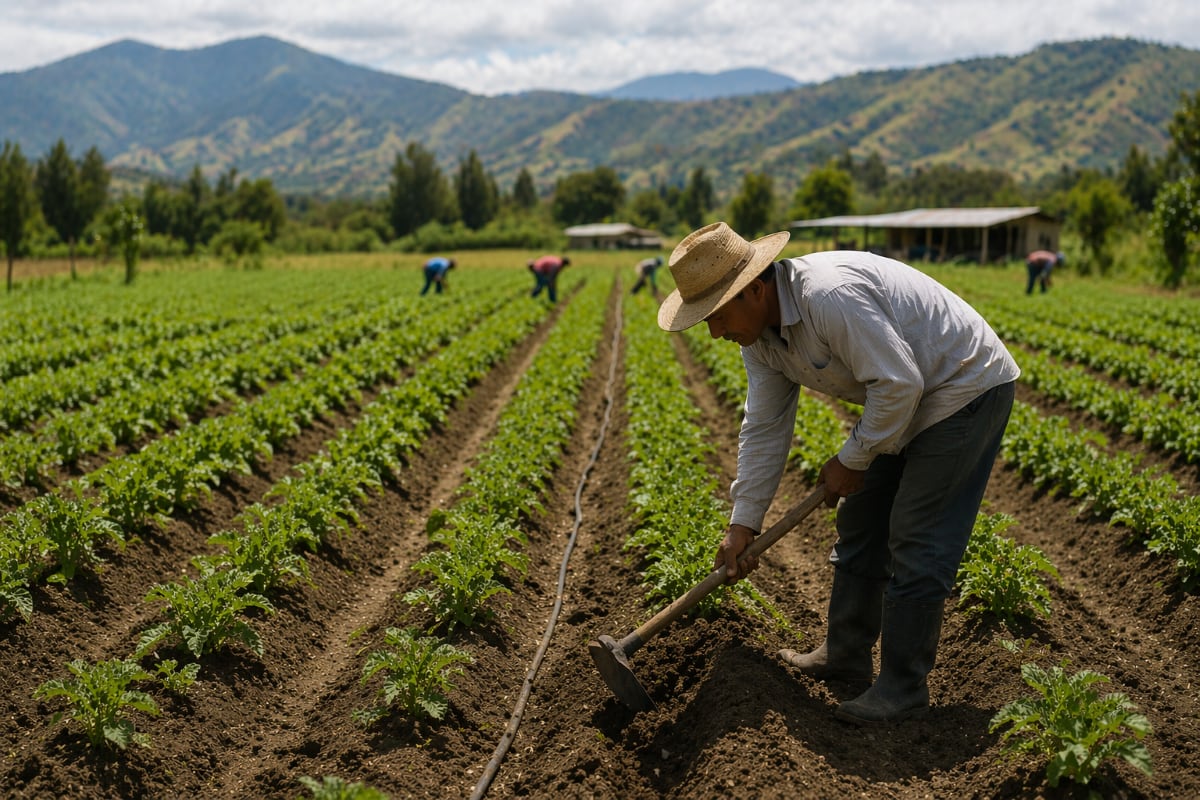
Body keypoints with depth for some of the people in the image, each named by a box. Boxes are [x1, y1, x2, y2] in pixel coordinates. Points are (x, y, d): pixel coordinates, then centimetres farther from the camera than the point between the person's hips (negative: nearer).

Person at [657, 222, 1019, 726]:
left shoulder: (830, 295, -33)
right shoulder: (759, 335, -2)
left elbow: (899, 385, -30)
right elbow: (764, 429, 4)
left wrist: (851, 461, -16)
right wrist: (742, 524, 3)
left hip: (965, 390, -10)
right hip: (906, 400, 10)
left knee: (916, 543, -9)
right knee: (859, 521, 14)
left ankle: (903, 688, 2)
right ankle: (846, 655, 27)